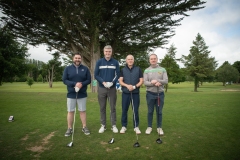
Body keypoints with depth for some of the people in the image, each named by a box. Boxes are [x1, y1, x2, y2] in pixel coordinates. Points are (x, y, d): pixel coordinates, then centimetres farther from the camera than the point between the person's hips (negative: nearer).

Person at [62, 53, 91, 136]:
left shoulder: (85, 69, 3)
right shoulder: (67, 68, 3)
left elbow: (89, 80, 1)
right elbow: (64, 80, -4)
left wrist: (82, 84, -19)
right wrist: (75, 84, -18)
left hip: (82, 94, 0)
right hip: (71, 94, 0)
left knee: (82, 111, 9)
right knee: (70, 111, 6)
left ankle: (84, 127, 20)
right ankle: (69, 129, 18)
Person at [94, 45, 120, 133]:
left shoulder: (115, 62, 4)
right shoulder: (99, 62, 3)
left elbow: (118, 74, 1)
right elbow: (96, 75, 0)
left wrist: (112, 82, -15)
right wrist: (103, 82, -14)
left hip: (112, 88, 0)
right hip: (101, 88, 1)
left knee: (113, 108, 5)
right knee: (102, 108, 8)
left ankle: (114, 125, 16)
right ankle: (103, 125, 19)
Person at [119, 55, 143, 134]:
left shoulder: (138, 69, 5)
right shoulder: (123, 70, 7)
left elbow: (141, 81, 2)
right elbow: (120, 81, 0)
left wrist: (134, 86, -15)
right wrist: (127, 85, -18)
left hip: (135, 93, 0)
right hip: (125, 93, 1)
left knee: (135, 110, 4)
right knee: (124, 110, 6)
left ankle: (136, 127, 17)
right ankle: (124, 126, 19)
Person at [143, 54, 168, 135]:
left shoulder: (162, 69, 4)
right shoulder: (146, 70, 2)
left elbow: (166, 81, -6)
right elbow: (145, 82, -7)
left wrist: (157, 81, -21)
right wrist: (154, 83, -22)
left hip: (160, 93, 1)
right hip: (150, 94, 0)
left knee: (159, 111, 9)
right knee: (150, 111, 9)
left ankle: (159, 127, 23)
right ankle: (149, 127, 22)